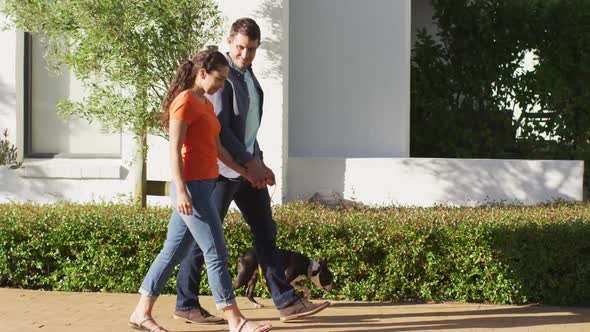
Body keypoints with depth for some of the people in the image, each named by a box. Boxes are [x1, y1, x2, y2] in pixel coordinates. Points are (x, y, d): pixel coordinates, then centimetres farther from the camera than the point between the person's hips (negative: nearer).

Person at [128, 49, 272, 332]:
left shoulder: (206, 104, 17)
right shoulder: (184, 102, -12)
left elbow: (217, 148, 22)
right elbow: (174, 150, -17)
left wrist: (245, 172, 25)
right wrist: (181, 191, -23)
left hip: (203, 186, 10)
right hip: (191, 187, -10)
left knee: (173, 251, 12)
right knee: (216, 254, -6)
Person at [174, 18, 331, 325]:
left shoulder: (248, 74, 15)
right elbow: (219, 127, -18)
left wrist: (260, 163, 13)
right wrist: (249, 163, -19)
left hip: (248, 166, 9)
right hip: (223, 168, -9)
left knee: (265, 231, 7)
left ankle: (286, 302, 9)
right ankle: (185, 305, 10)